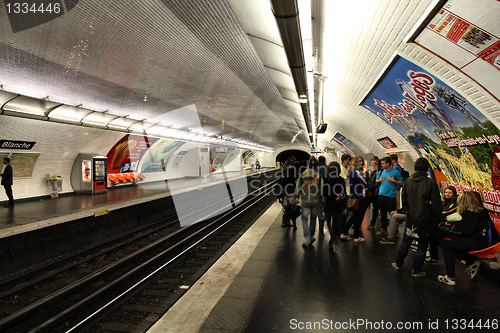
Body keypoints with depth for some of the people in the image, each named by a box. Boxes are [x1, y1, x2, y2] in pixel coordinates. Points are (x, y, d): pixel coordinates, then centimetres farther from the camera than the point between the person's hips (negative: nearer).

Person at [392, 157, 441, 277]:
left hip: (410, 217, 4)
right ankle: (416, 270, 18)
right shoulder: (431, 183, -13)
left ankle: (398, 263, 30)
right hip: (425, 219, -3)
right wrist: (436, 219, 0)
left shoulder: (408, 181, -1)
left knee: (405, 241, 18)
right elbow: (436, 204, -10)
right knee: (422, 245, 10)